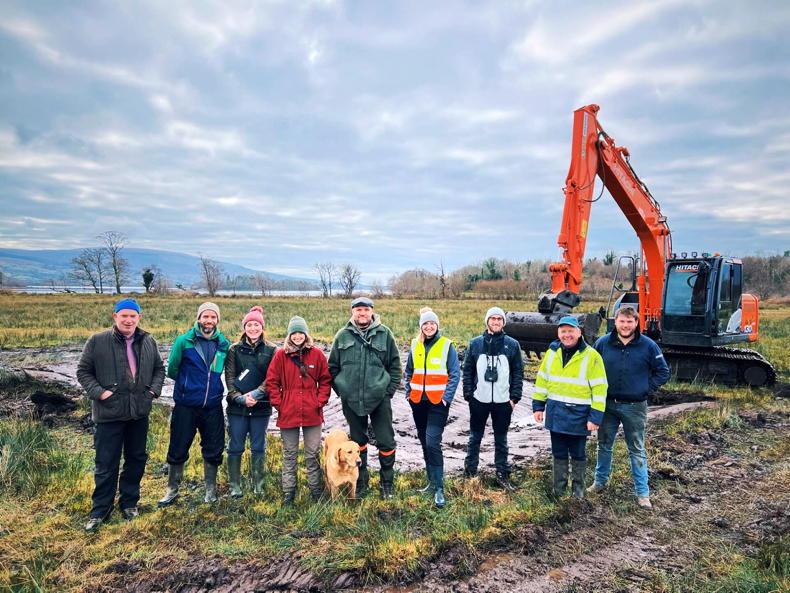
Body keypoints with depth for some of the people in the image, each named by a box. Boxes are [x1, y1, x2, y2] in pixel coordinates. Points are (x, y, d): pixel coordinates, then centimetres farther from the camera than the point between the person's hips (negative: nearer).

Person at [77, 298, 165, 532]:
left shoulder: (148, 342, 5)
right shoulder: (97, 341, -6)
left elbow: (159, 369, 15)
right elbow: (83, 371, -1)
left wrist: (153, 390, 1)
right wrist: (98, 392, -13)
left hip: (139, 413, 4)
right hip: (109, 413, -4)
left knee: (136, 459, 14)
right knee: (106, 464, 3)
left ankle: (129, 502, 31)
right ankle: (100, 510, 20)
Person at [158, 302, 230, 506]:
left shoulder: (224, 344, 0)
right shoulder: (184, 341, -8)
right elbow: (171, 369, -1)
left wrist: (210, 385, 9)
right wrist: (188, 384, 9)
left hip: (213, 407, 2)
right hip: (185, 406, -2)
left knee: (213, 450, 11)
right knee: (178, 450, 8)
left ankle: (210, 489, 28)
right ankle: (172, 490, 27)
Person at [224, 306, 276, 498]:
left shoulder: (271, 350, 1)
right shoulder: (235, 349, 3)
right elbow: (229, 376, -2)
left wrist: (256, 393, -17)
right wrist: (240, 398, -15)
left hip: (261, 406, 0)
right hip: (237, 406, 0)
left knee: (258, 447, 11)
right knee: (235, 447, 7)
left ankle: (258, 485, 24)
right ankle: (234, 486, 20)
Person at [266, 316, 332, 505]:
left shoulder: (316, 354, 0)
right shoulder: (281, 355, -2)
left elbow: (325, 380, 6)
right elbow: (271, 381, 1)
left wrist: (321, 401, -3)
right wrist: (278, 403, -4)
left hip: (312, 413, 0)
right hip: (288, 413, 0)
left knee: (313, 454, 11)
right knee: (289, 454, 12)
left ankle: (316, 491, 24)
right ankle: (288, 492, 24)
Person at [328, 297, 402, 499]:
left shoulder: (384, 333, -2)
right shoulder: (342, 336, 2)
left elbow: (395, 365, 2)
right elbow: (333, 367, 9)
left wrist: (389, 390, -4)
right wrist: (341, 390, 2)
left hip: (379, 398, -1)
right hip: (351, 400, 2)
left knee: (386, 441, 2)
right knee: (357, 441, 16)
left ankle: (387, 482, 22)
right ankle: (361, 480, 33)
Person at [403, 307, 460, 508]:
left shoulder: (446, 345, -5)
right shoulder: (415, 345, 6)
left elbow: (455, 374, -5)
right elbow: (408, 371, 16)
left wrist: (447, 397, -11)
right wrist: (409, 392, 6)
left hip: (438, 402, -5)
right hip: (418, 402, 5)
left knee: (433, 443, -12)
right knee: (424, 442, 12)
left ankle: (439, 488, -4)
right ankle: (432, 481, 25)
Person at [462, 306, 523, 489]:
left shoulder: (512, 345, 0)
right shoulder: (475, 343, 2)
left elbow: (518, 372, 2)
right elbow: (467, 370, 4)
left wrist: (515, 397, -4)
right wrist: (468, 394, -2)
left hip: (503, 401, 0)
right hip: (479, 400, 1)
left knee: (501, 439, 11)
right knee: (475, 438, 11)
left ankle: (502, 474, 22)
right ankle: (470, 472, 23)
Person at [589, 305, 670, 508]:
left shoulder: (648, 346, -7)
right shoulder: (603, 343, -4)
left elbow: (663, 372, 2)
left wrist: (646, 388, -5)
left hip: (635, 407, -2)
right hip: (607, 404, 2)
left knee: (637, 450, 7)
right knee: (604, 445, 15)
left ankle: (642, 493, 16)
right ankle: (600, 482, 32)